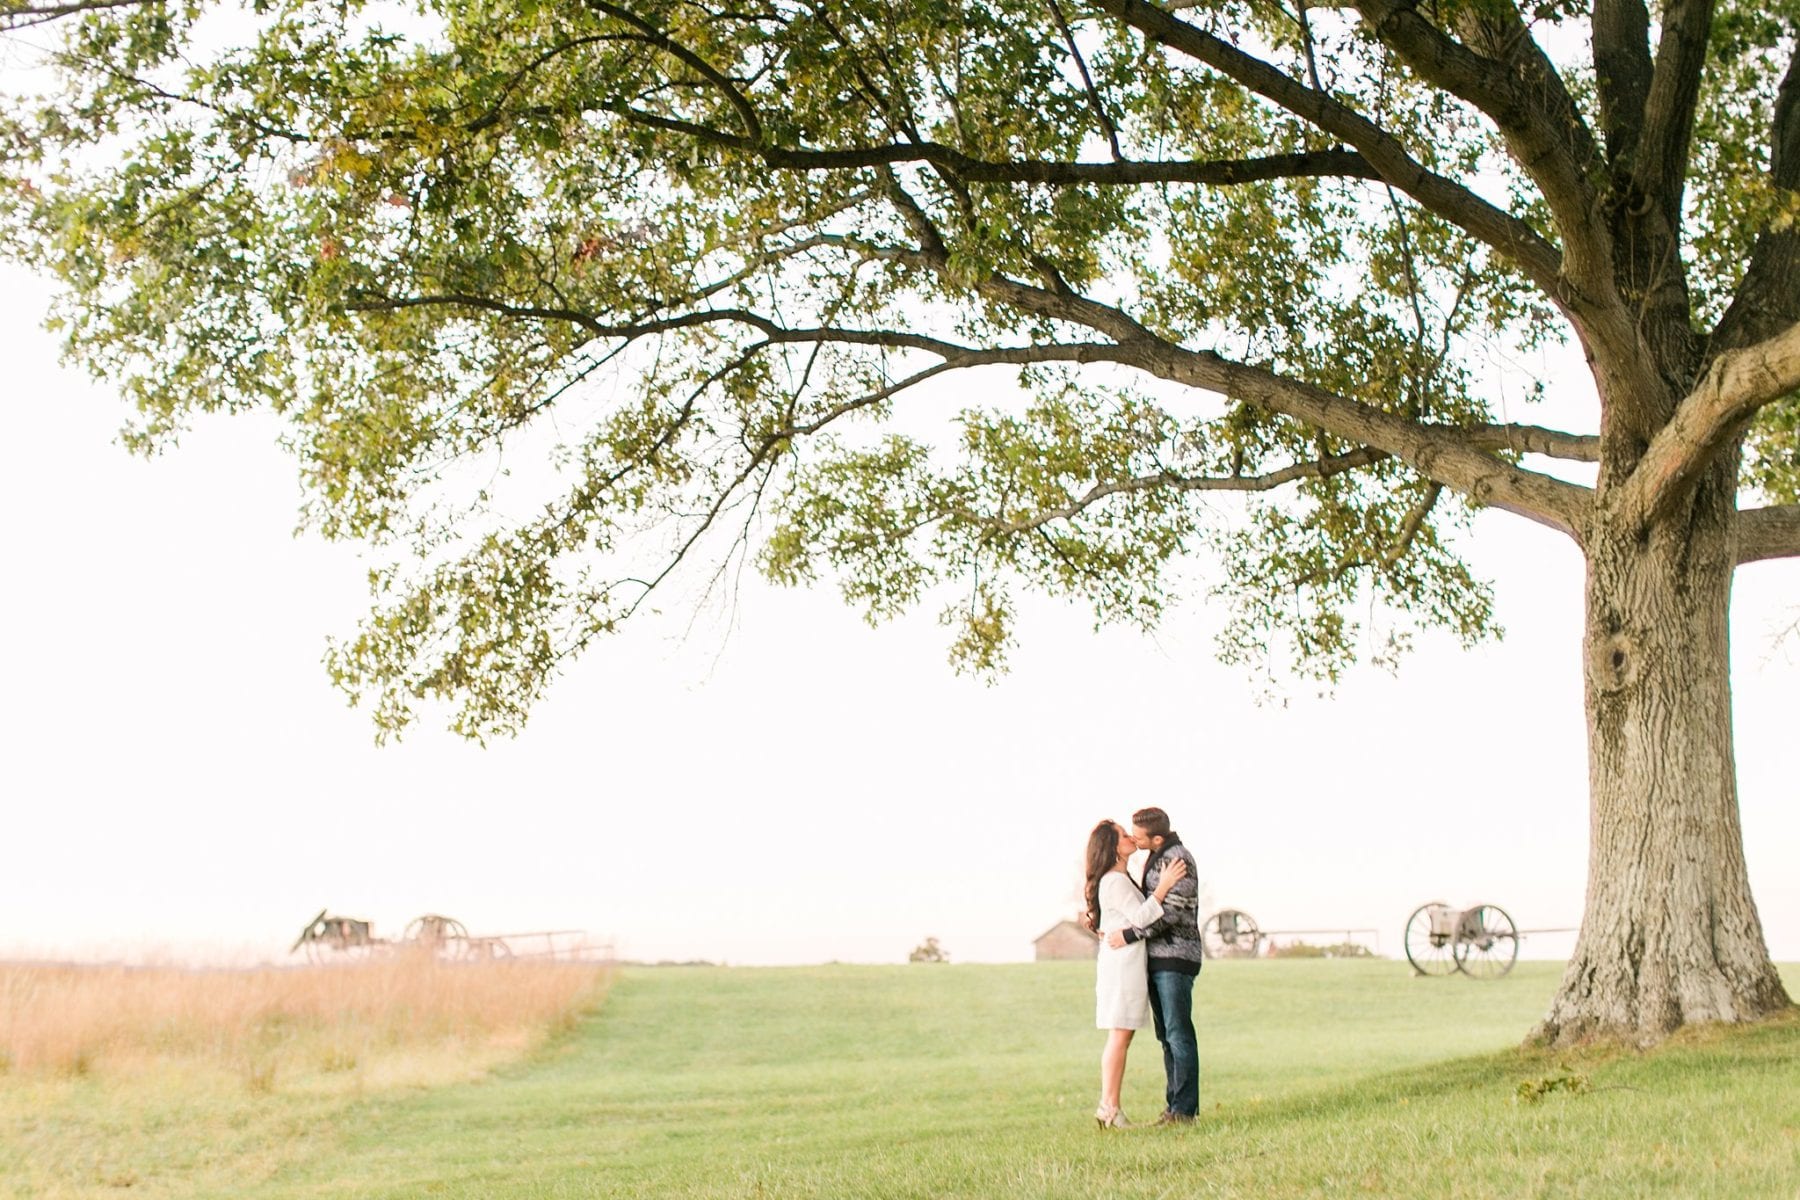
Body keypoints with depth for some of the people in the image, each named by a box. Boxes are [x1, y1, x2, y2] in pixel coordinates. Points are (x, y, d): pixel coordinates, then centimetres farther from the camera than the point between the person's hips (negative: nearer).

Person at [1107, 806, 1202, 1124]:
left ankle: (1184, 1109, -4)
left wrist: (1129, 935, -20)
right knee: (1166, 1034, 10)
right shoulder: (1154, 860, 15)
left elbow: (1172, 913, -21)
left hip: (1176, 958, -9)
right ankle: (1175, 1104, 14)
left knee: (1179, 1033, -7)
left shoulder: (1179, 859, -15)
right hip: (1156, 958, 9)